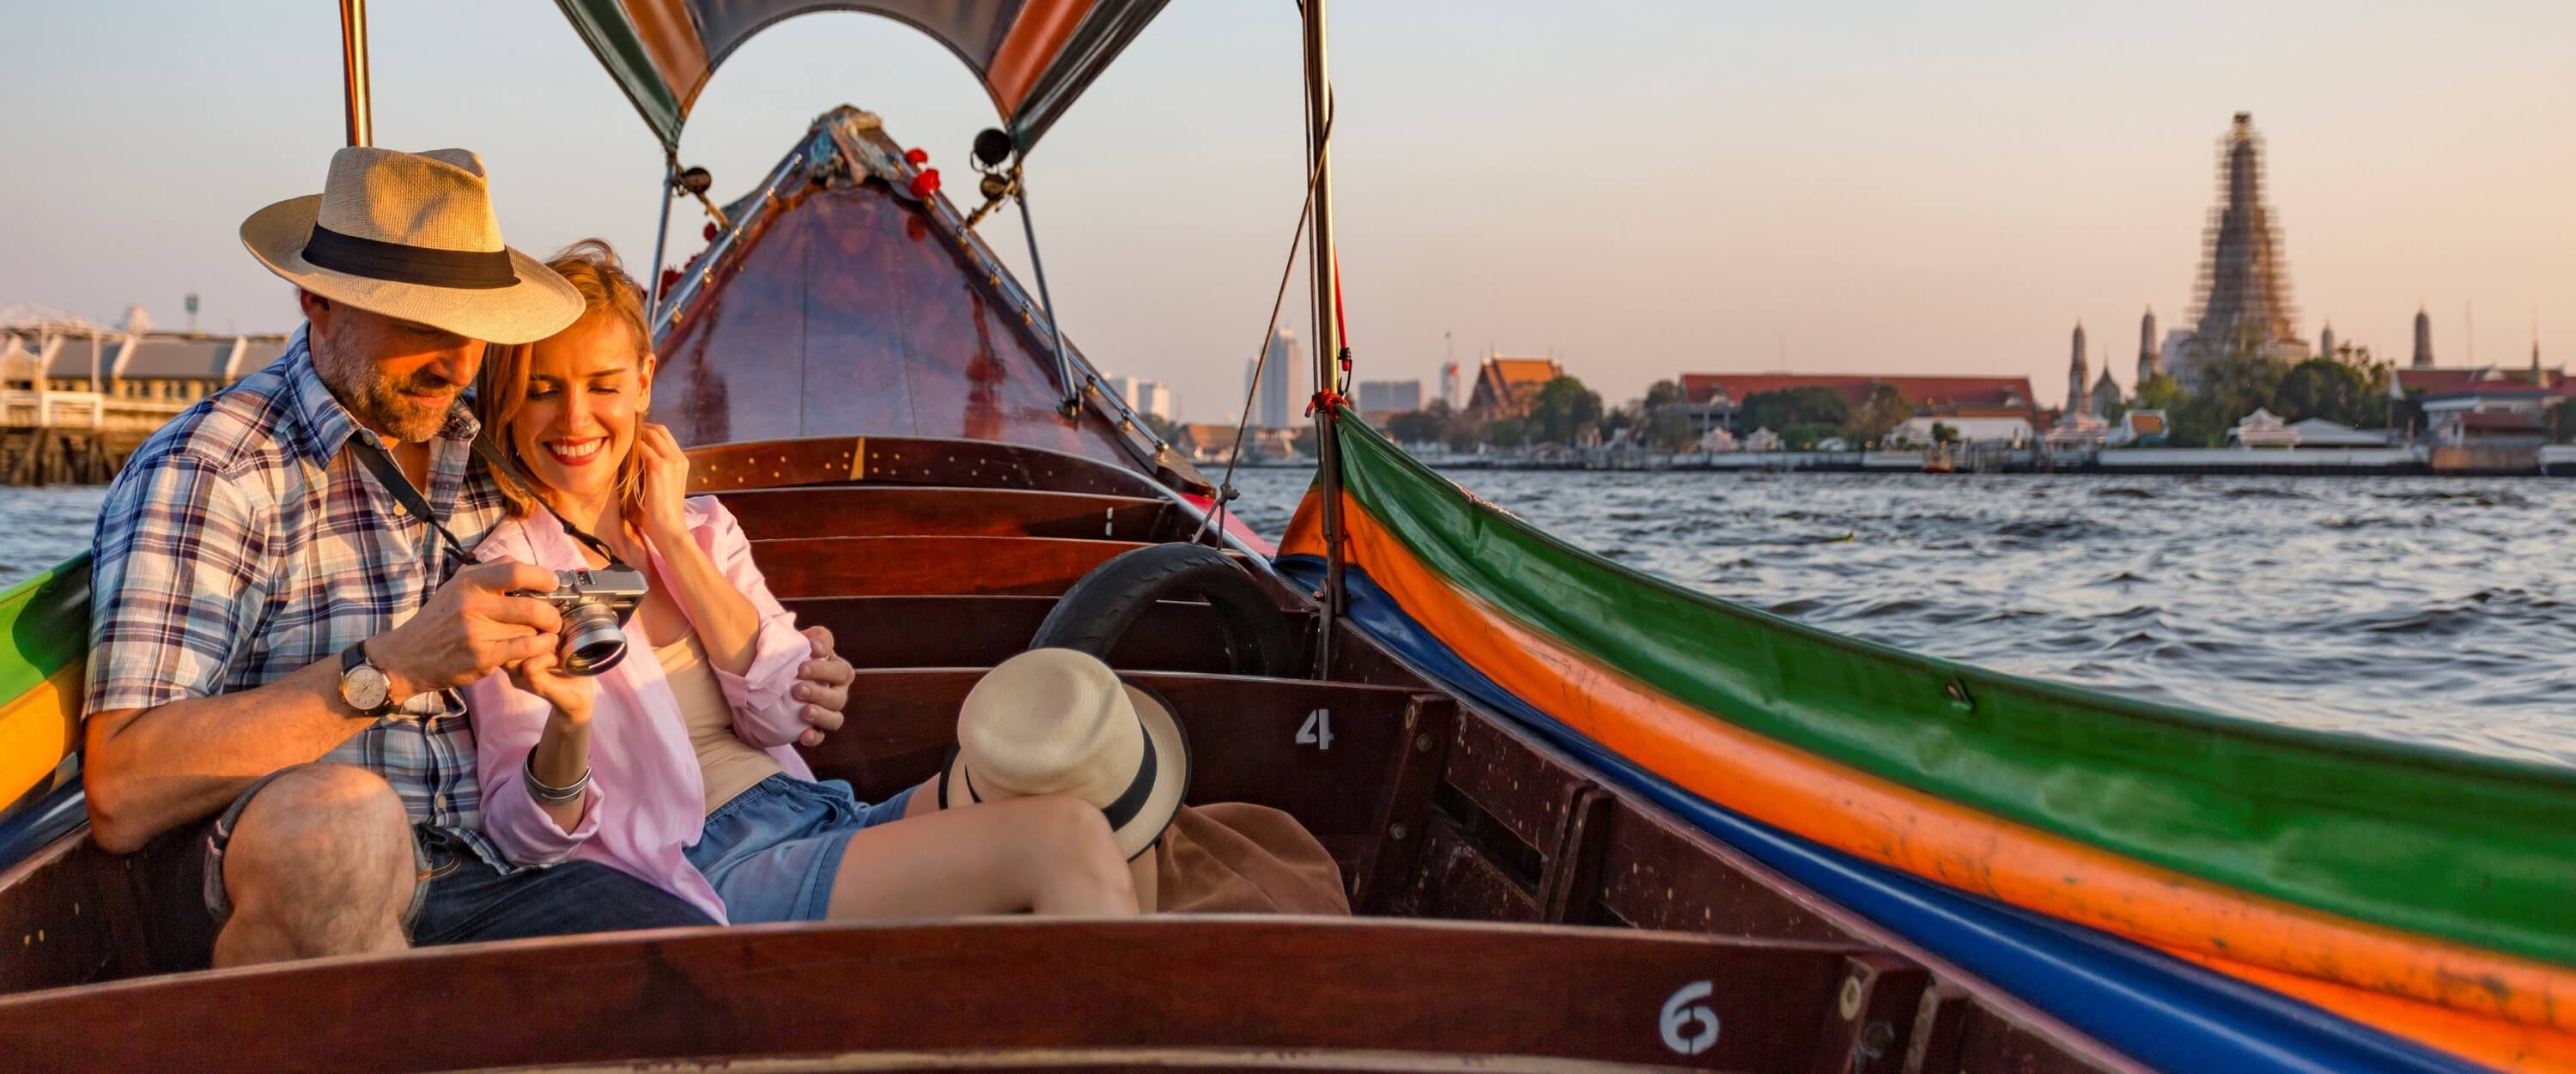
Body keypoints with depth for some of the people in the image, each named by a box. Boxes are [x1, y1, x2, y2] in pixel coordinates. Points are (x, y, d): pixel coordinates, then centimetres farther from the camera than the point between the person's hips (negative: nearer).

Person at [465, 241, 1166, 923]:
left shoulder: (701, 527, 16)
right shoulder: (505, 569, -1)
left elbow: (788, 716, 1)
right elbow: (526, 832, -7)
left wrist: (674, 535, -1)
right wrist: (567, 723, -29)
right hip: (711, 872, -6)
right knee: (1065, 842, -24)